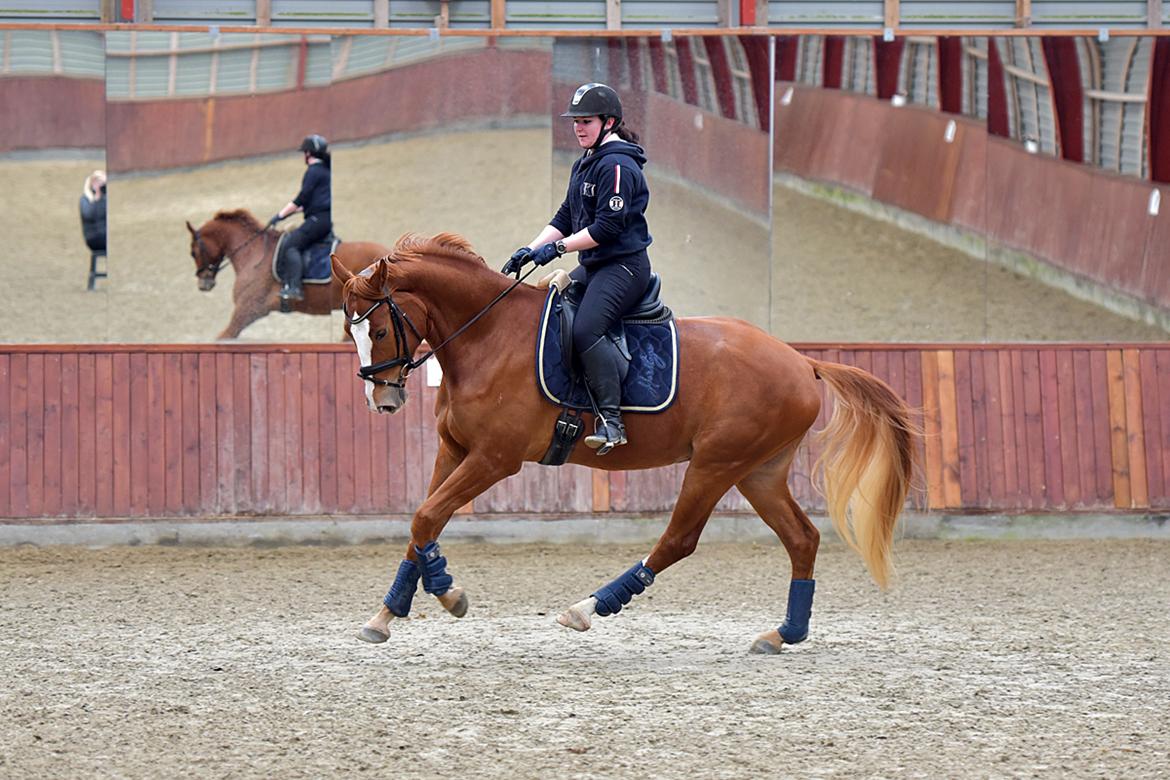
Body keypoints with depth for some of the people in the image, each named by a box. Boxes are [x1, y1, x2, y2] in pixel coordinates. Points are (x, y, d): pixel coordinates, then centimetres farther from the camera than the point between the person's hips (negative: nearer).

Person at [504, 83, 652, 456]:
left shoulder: (618, 166, -14)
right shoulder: (583, 166, 17)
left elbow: (607, 226, -21)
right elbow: (565, 218, 19)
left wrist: (557, 248, -20)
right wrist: (531, 249, 6)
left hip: (623, 266, -11)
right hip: (594, 267, 11)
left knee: (585, 329, -29)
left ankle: (611, 420, -28)